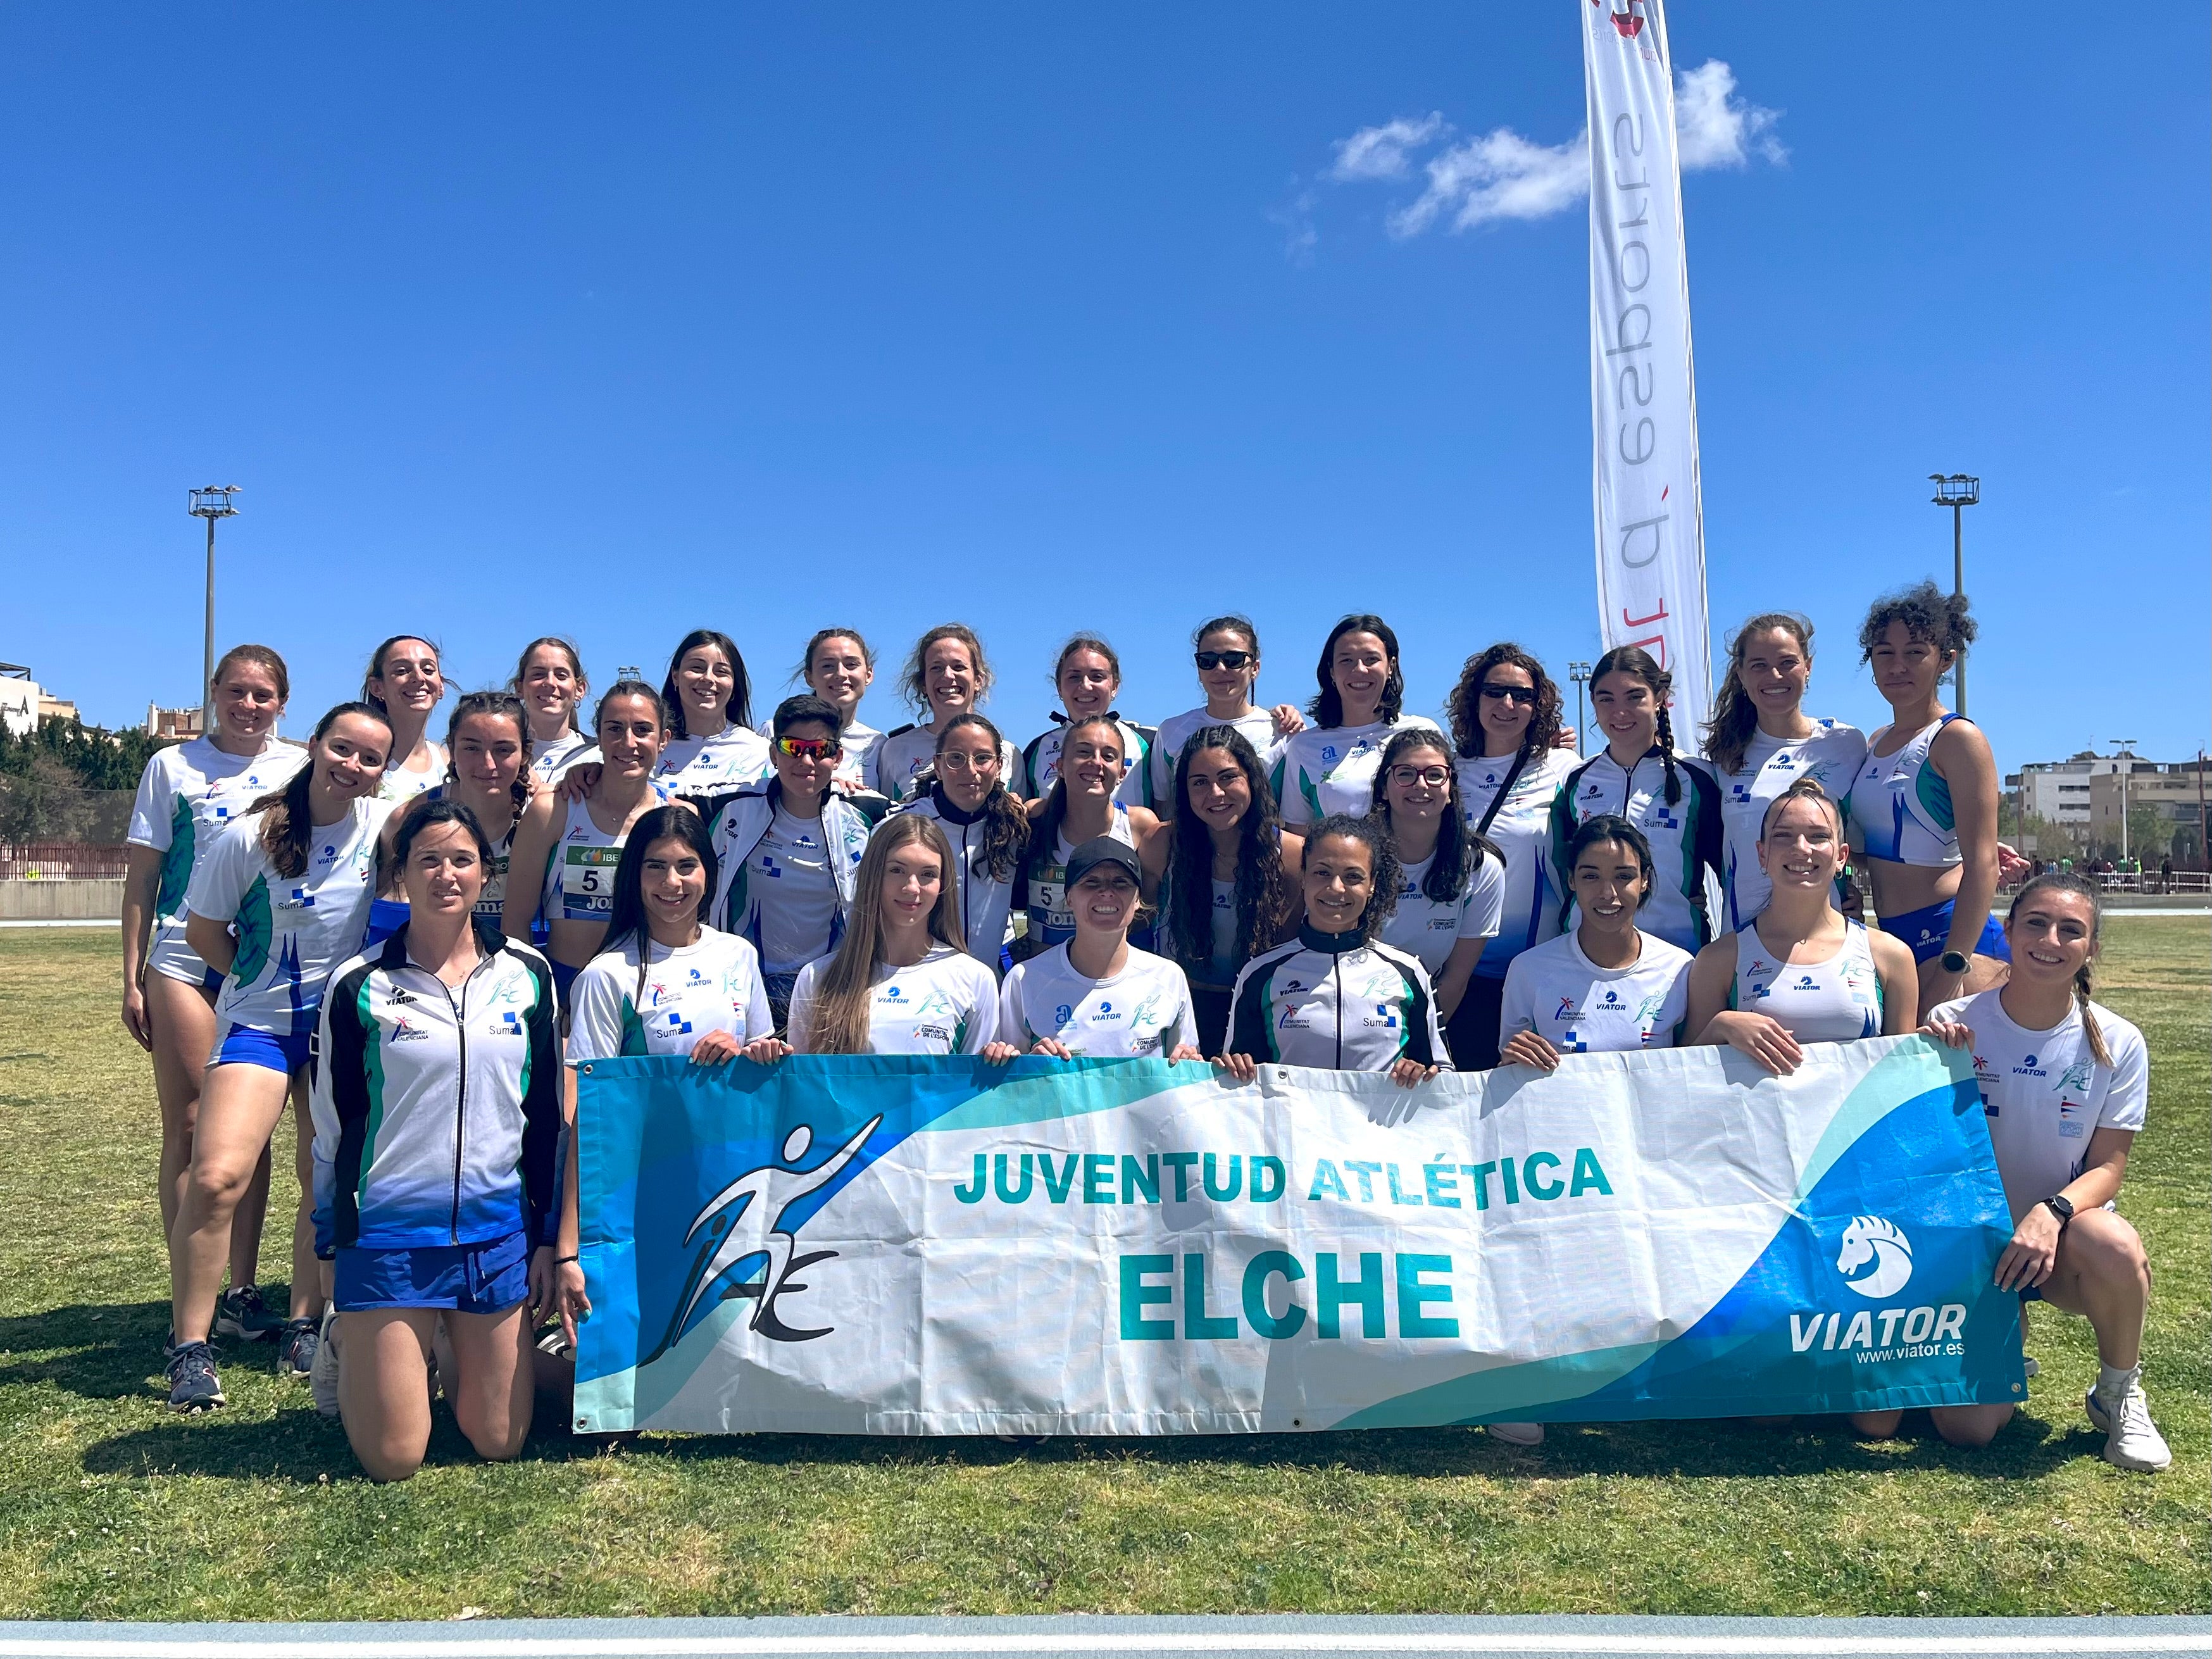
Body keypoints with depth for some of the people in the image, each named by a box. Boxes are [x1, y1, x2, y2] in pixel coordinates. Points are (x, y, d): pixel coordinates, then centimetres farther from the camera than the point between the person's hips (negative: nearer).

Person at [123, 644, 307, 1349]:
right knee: (188, 1129, 1)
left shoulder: (301, 767, 8)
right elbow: (141, 877, 5)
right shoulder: (173, 766, 5)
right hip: (185, 964, -1)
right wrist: (133, 977, 0)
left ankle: (242, 1292, 14)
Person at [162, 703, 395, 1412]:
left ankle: (304, 1327, 24)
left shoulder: (385, 824, -4)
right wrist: (271, 983, 3)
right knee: (215, 1178, -16)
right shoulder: (251, 836, -11)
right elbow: (203, 931, 0)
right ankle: (190, 1347, -1)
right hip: (262, 1023, -3)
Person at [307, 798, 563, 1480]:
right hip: (388, 1233, -2)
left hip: (500, 1227, 3)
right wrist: (332, 1248, 7)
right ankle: (348, 1345, 30)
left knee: (501, 1444, 10)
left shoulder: (527, 974, 2)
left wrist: (547, 1237, 6)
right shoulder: (361, 986, -5)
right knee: (392, 1460, 3)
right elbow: (332, 1127, 4)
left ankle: (450, 1353, 38)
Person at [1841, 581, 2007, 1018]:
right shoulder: (1874, 745, 14)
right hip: (1891, 937, 7)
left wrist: (1952, 969, -20)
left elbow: (1982, 863, -14)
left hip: (1951, 935, -7)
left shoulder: (1958, 738, -7)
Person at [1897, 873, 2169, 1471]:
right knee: (1966, 1429, -15)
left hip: (2063, 1240, 1)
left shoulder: (2117, 1043, -7)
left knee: (2115, 1248, -39)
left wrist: (2052, 1213, -26)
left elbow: (2108, 1165, -6)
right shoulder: (1953, 1024, -9)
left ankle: (2118, 1394, -6)